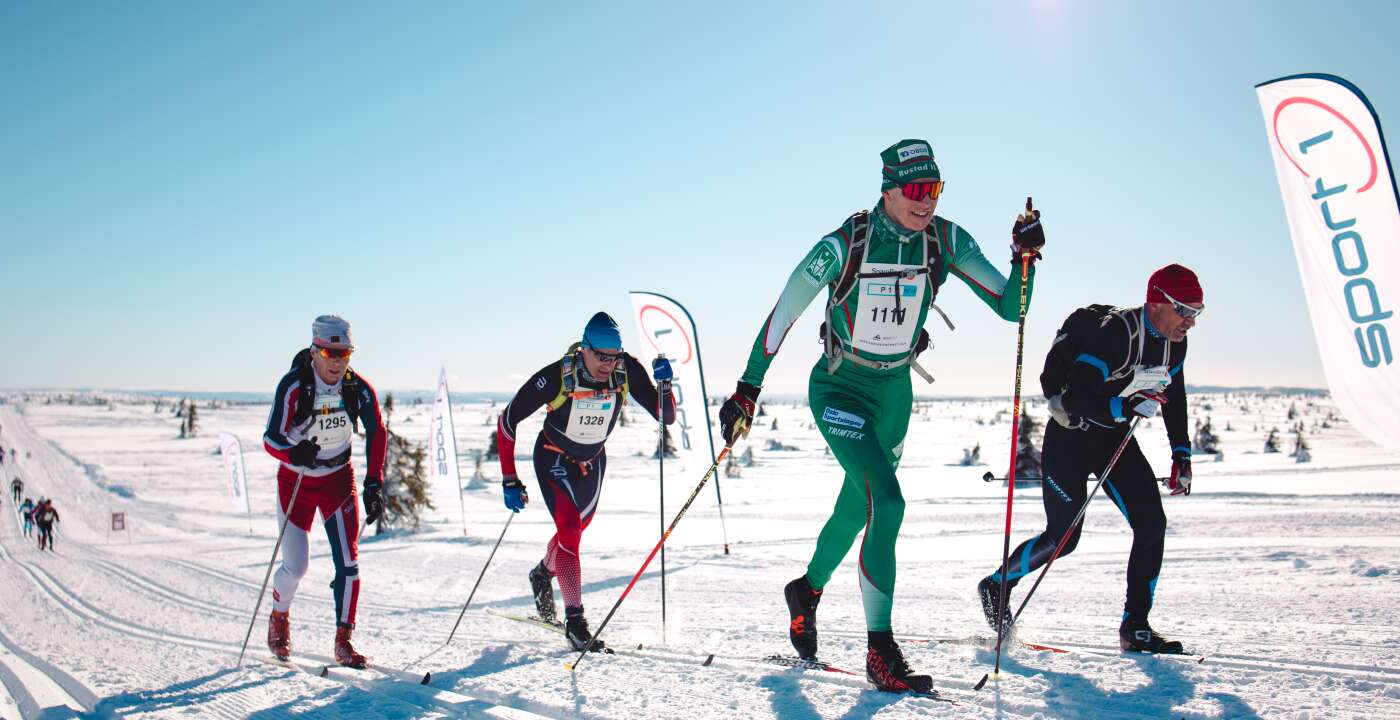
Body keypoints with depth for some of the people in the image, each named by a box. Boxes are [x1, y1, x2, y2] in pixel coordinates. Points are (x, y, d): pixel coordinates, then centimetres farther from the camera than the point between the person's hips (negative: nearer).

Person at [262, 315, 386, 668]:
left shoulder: (359, 389, -14)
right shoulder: (293, 386, -21)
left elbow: (377, 434, -3)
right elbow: (271, 438, -20)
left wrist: (374, 483, -9)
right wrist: (294, 453, -42)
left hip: (338, 480, 2)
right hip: (296, 481, -2)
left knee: (348, 561, -8)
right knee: (295, 566, -1)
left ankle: (343, 640, 4)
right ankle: (279, 618, 31)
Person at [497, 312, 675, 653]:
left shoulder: (627, 370, -24)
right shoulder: (556, 376, -32)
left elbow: (667, 417, -19)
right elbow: (507, 420, -21)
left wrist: (664, 384, -39)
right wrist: (509, 481, -23)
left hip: (593, 461, 5)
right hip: (554, 460, -4)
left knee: (577, 528, 21)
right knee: (569, 529, -21)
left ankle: (543, 574, 52)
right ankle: (575, 621, -13)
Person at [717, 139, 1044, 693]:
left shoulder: (947, 241, -10)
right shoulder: (844, 245, -22)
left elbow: (1010, 308, -8)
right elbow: (783, 315, -15)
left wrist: (1025, 257, -26)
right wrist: (747, 391, -14)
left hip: (895, 391, 5)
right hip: (839, 389, -5)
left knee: (855, 509, 18)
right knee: (887, 503, -21)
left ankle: (807, 590, 47)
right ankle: (880, 651, -9)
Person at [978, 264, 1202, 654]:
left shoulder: (1174, 341, -1)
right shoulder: (1113, 333, -27)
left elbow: (1174, 398, 15)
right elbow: (1076, 398, -31)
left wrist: (1181, 454, 11)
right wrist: (1125, 407, -44)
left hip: (1114, 435, 7)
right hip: (1070, 436, -7)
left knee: (1152, 524, -6)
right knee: (1063, 538, -3)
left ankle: (1135, 626, 4)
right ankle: (996, 584, 22)